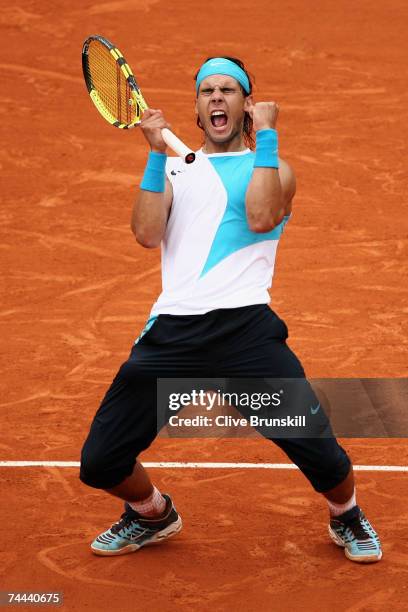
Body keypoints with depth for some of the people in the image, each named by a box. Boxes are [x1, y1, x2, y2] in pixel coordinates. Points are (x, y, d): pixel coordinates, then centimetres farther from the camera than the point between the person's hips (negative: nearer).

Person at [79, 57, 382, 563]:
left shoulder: (273, 169, 15)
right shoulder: (174, 168, 20)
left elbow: (260, 217, -8)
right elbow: (147, 234, 3)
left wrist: (266, 136, -4)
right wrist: (157, 153, -1)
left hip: (244, 326, -2)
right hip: (172, 329, 2)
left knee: (319, 454, -13)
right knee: (100, 463, -2)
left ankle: (346, 516, 22)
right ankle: (152, 515, 32)